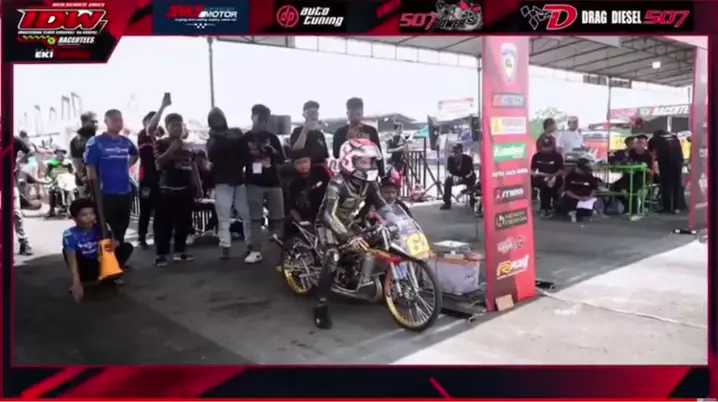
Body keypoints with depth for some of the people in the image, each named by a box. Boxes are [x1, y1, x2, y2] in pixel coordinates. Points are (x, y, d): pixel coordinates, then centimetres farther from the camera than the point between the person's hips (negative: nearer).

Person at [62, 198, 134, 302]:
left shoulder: (100, 228, -11)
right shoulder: (70, 235, -21)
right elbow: (72, 259, -32)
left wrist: (114, 244, -42)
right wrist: (76, 282, -45)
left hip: (101, 265, 2)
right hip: (86, 269, -2)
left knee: (127, 247, -15)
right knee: (67, 251, -30)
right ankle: (83, 280, -13)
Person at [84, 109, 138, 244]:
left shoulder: (126, 142, 8)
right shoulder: (95, 142, -8)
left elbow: (135, 155, 30)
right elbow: (91, 169, -9)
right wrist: (96, 193, -12)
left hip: (125, 192, 5)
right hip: (106, 193, -5)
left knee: (121, 229, 15)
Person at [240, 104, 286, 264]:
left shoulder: (272, 137, 11)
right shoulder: (245, 138, 6)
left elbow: (282, 159, 8)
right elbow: (240, 160, 2)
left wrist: (273, 151, -10)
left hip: (273, 182, 2)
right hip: (254, 183, -2)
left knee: (278, 217, 3)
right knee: (255, 218, -2)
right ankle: (256, 250, 1)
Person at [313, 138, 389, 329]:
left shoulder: (369, 181, -9)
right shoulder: (337, 183, -30)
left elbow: (381, 205, -2)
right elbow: (330, 215, -40)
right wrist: (350, 238, -52)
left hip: (350, 222, 7)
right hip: (329, 224, -7)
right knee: (333, 258, -28)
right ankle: (321, 306, -23)